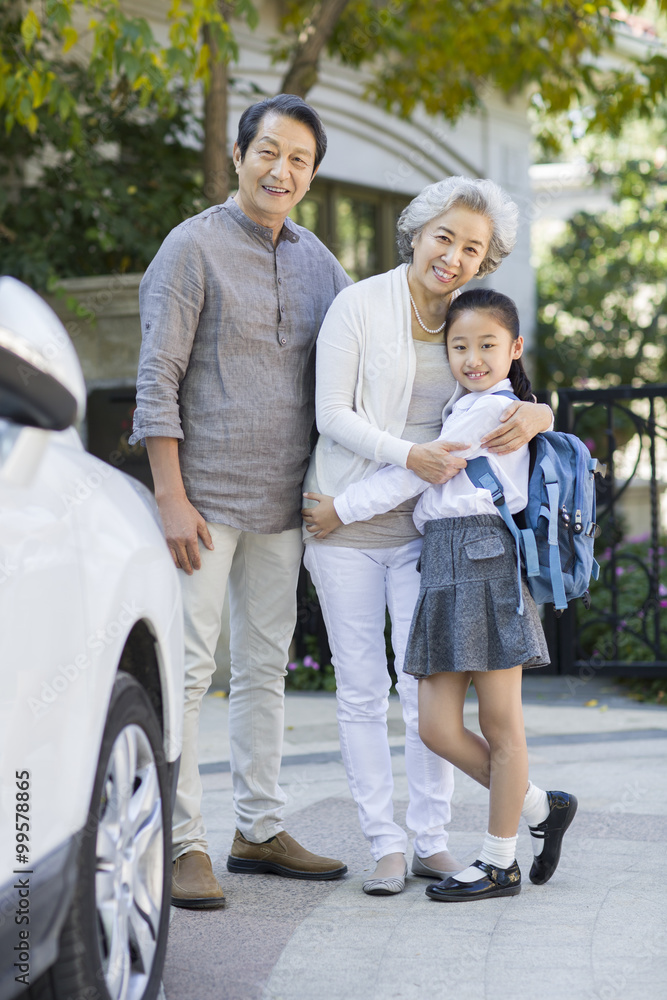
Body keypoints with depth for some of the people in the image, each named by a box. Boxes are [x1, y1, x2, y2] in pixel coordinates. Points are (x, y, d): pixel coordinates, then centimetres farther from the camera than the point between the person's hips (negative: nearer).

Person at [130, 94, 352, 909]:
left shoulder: (315, 260, 11)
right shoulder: (193, 247, -7)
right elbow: (156, 380, -11)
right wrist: (171, 498, -16)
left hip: (282, 504, 7)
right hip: (206, 497, -7)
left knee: (265, 667, 12)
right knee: (186, 671, -6)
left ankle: (259, 830, 21)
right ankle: (180, 846, -1)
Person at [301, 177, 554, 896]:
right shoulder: (359, 305, -5)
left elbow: (510, 398, 8)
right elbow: (332, 415, -9)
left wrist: (536, 416, -17)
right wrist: (408, 454, -23)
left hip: (425, 527, 3)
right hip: (345, 524, -2)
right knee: (361, 689, 3)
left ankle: (431, 842, 12)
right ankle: (384, 843, 12)